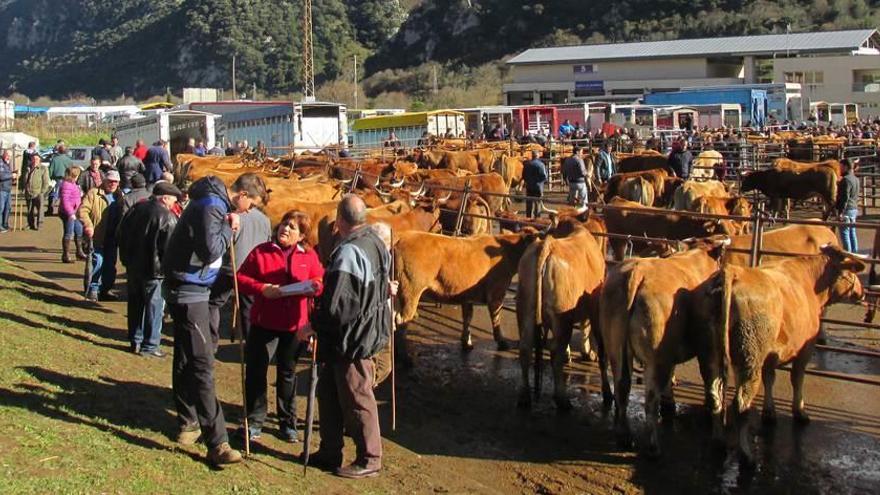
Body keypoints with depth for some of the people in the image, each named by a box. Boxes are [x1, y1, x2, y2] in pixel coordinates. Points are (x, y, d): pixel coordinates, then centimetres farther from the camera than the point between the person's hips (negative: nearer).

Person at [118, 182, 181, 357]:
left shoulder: (136, 209, 6)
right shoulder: (167, 217, -17)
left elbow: (120, 235, 13)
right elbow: (170, 248, -19)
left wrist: (126, 259, 19)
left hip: (132, 267, 7)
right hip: (154, 270, -7)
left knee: (135, 305, 16)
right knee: (154, 308, 3)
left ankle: (135, 342, 24)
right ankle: (149, 346, 6)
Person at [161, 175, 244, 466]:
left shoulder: (213, 205, 13)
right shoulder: (211, 207, -17)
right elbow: (210, 251, -25)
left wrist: (226, 228, 1)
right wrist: (228, 227, -12)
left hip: (187, 290, 10)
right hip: (190, 292, -10)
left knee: (186, 360, 19)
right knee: (201, 365, -12)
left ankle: (188, 423, 33)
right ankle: (217, 443, -14)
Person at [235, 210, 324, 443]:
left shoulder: (309, 256, 4)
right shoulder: (261, 251, -1)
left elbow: (320, 281, 8)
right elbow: (241, 278, -3)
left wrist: (314, 287, -15)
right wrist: (262, 288, -19)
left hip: (294, 325, 1)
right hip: (263, 323, -1)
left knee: (288, 373, 13)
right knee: (256, 371, 3)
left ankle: (288, 422, 25)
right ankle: (254, 421, 16)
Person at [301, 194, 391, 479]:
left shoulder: (348, 253, -24)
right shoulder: (375, 243, 5)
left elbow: (335, 304, -26)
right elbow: (381, 289, 16)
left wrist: (314, 326, -10)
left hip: (352, 337, -10)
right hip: (369, 331, 10)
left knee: (356, 398, 2)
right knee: (329, 391, 18)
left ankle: (369, 460, 15)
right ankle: (330, 452, 29)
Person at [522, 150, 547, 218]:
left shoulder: (526, 164, -1)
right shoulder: (541, 164, -13)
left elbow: (523, 176, 4)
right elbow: (544, 177, -15)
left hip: (528, 187, 4)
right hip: (538, 187, -4)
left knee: (529, 204, 12)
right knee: (538, 204, 4)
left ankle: (528, 218, 17)